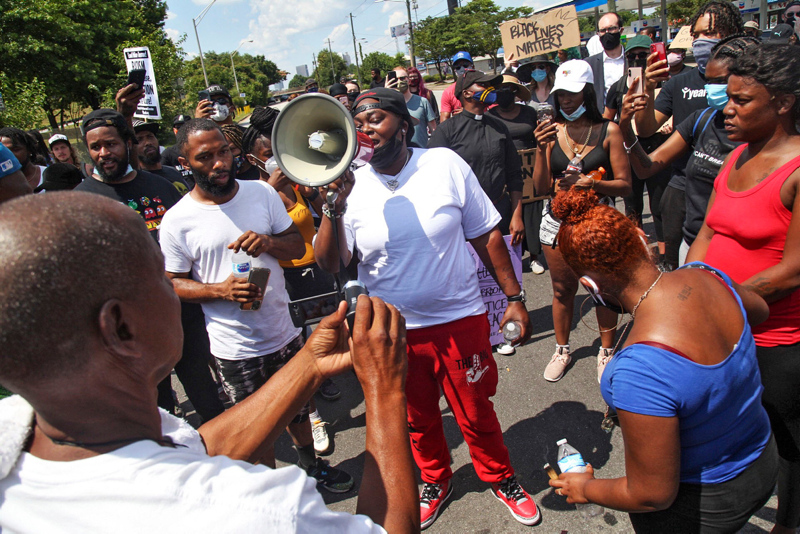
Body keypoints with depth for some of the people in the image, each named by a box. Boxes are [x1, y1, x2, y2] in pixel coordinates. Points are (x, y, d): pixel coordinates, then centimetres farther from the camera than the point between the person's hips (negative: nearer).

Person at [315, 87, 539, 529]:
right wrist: (334, 208, -28)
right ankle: (435, 480, 50)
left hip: (460, 319, -1)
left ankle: (500, 477, 45)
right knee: (417, 419, 22)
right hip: (394, 331, 2)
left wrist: (514, 297, -1)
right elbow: (328, 263, -12)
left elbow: (486, 234, -1)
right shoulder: (351, 187, -7)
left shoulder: (445, 165, -8)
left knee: (476, 413, 16)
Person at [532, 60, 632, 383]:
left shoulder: (608, 131, -5)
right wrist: (541, 150, -16)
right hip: (558, 220, 2)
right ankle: (562, 349, 34)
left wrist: (591, 183, -23)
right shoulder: (552, 131, 1)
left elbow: (625, 185, -7)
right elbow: (541, 187, -3)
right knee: (563, 289, 14)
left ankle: (607, 350, 31)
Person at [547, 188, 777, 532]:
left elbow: (652, 495, -29)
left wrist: (586, 489, -10)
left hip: (700, 501, -7)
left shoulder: (641, 368, -41)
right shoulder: (704, 276, -17)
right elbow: (759, 310, 9)